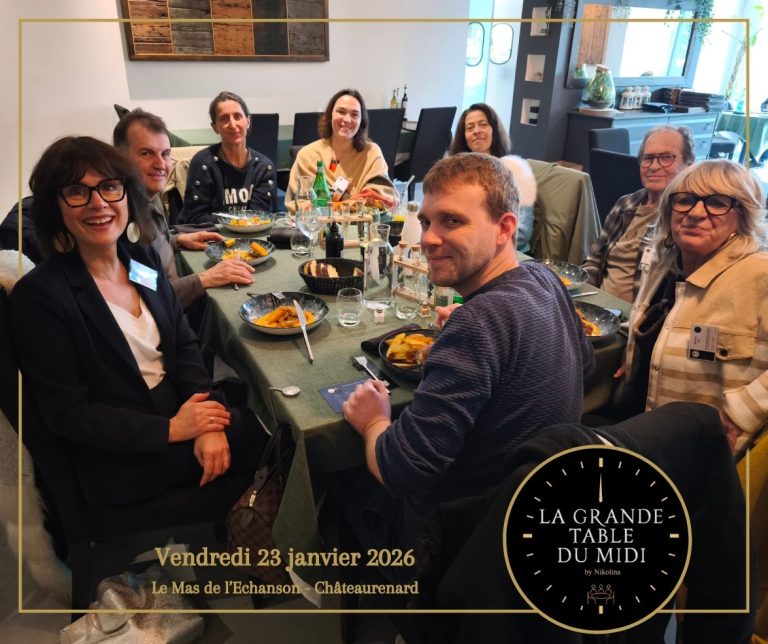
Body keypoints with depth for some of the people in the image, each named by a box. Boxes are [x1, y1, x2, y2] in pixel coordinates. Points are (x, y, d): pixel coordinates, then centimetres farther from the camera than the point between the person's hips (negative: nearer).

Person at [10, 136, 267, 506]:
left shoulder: (143, 259, 3)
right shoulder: (38, 294, -16)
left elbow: (184, 346, 2)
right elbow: (65, 415, -15)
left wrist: (207, 425, -13)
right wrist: (171, 429, -19)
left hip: (181, 411, 6)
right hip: (123, 462, -6)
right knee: (279, 442, -13)